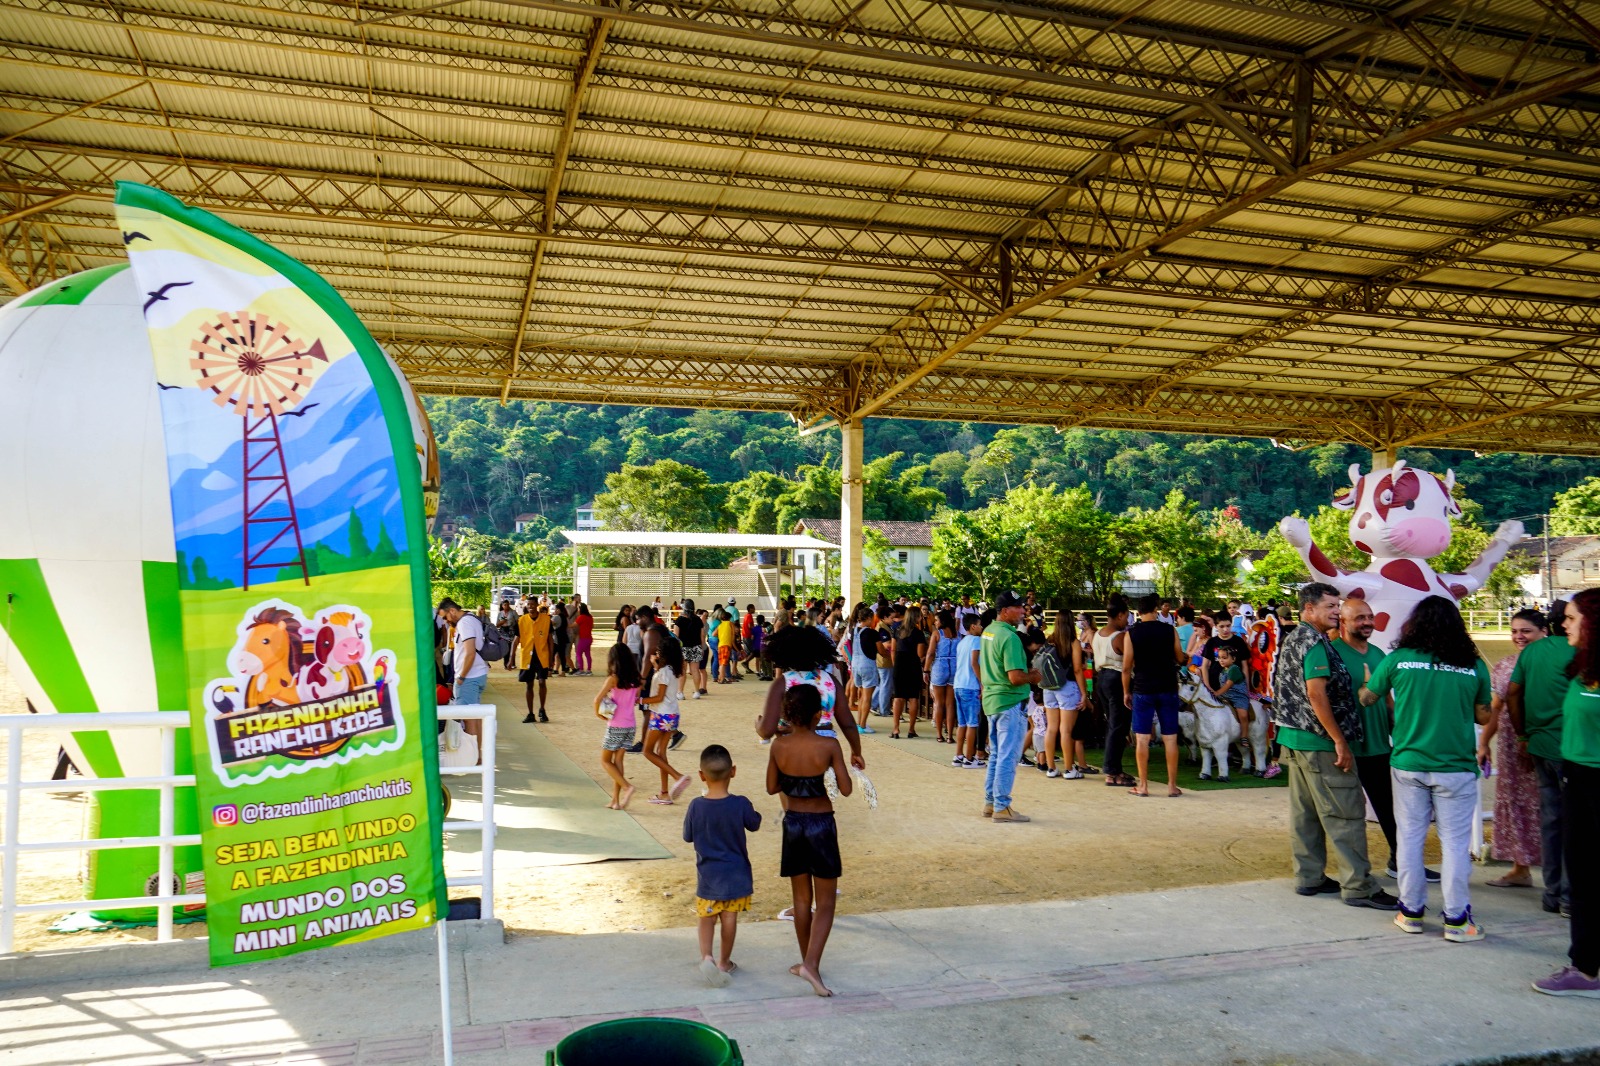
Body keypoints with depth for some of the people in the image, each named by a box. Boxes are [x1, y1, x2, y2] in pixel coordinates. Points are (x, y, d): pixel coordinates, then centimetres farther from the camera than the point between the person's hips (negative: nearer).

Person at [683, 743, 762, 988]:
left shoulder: (696, 806, -16)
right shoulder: (741, 804, -17)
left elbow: (688, 837, -2)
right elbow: (754, 825, 2)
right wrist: (755, 813, 19)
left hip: (708, 874, 0)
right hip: (736, 874, 0)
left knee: (707, 917, 13)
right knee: (729, 917, 13)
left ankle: (706, 956, -7)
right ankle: (724, 961, 25)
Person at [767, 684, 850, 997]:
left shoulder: (779, 745, -8)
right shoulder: (829, 745, -16)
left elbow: (772, 787, 2)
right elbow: (846, 790, -12)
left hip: (792, 822, 3)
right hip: (821, 824, -3)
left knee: (802, 898, 17)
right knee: (826, 900, 7)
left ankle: (807, 961, 28)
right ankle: (811, 964, -7)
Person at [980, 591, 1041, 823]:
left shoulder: (988, 632, 10)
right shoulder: (1009, 637, -20)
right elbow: (1015, 678, -26)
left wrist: (1025, 673, 17)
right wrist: (1032, 677, -5)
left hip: (991, 700, 10)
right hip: (1010, 702, -10)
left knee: (996, 754, 17)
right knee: (1008, 756, -3)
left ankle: (990, 802, 23)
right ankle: (1002, 807, 2)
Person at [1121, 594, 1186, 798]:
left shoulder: (1132, 633, -4)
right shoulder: (1169, 630, -1)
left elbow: (1126, 667, -5)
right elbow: (1180, 659, 8)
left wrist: (1126, 692, 6)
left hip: (1143, 690, -1)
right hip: (1168, 689, 1)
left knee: (1142, 739, 4)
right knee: (1170, 739, 6)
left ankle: (1143, 785, 7)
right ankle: (1172, 786, 9)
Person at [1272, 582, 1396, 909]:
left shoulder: (1292, 639, 15)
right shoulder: (1314, 642, -15)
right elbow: (1316, 693, -22)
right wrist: (1340, 742, -20)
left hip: (1293, 737, 10)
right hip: (1318, 741, -10)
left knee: (1305, 812, 13)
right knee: (1345, 813, -4)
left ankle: (1308, 877, 19)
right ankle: (1358, 886, 0)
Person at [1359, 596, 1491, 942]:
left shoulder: (1398, 660, -5)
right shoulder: (1474, 666, -4)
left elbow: (1366, 699, 7)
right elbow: (1483, 716, 5)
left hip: (1408, 764, 1)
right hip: (1456, 767, -1)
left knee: (1409, 837, 11)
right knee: (1455, 842, 6)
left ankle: (1411, 912, 19)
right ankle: (1456, 919, 11)